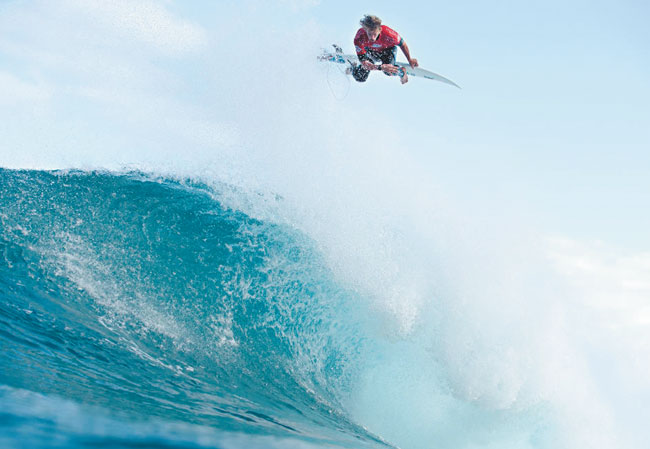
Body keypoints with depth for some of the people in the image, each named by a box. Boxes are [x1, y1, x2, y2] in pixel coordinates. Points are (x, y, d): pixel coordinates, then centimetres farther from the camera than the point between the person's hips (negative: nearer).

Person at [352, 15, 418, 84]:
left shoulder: (388, 33, -40)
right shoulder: (359, 39, -40)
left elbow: (402, 44, -17)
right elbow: (364, 63, -38)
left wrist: (410, 60, -5)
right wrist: (381, 67, -51)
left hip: (388, 49, -1)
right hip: (370, 50, 1)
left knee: (389, 71, -28)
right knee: (360, 78, -9)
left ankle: (401, 71, 8)